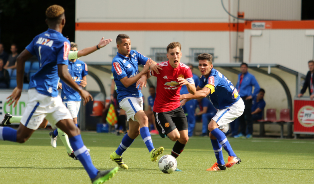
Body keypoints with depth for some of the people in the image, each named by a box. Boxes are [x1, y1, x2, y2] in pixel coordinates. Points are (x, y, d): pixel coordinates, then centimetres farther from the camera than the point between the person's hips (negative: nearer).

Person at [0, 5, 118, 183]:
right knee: (21, 136, -4)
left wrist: (19, 87, 18)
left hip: (52, 96, 9)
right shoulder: (62, 42, -14)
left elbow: (21, 58, 13)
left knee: (74, 131, 3)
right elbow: (63, 73, -21)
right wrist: (81, 91, -10)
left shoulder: (40, 38, 10)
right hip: (42, 94, -9)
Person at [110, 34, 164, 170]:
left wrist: (152, 65, -20)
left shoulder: (134, 54, 8)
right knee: (143, 118, -30)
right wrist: (143, 71, -23)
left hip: (138, 96, 8)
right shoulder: (117, 62, -14)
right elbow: (126, 82, -20)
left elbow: (150, 62, 4)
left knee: (134, 131, 12)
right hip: (126, 97, -8)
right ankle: (152, 151, -43)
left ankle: (117, 155, 29)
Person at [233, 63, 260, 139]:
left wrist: (252, 95, -7)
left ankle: (249, 133, -5)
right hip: (239, 98, 7)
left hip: (246, 99, -6)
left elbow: (257, 87, -4)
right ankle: (242, 132, 16)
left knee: (248, 116, -8)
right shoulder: (239, 76, 15)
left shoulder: (250, 77, -3)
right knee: (240, 116, 8)